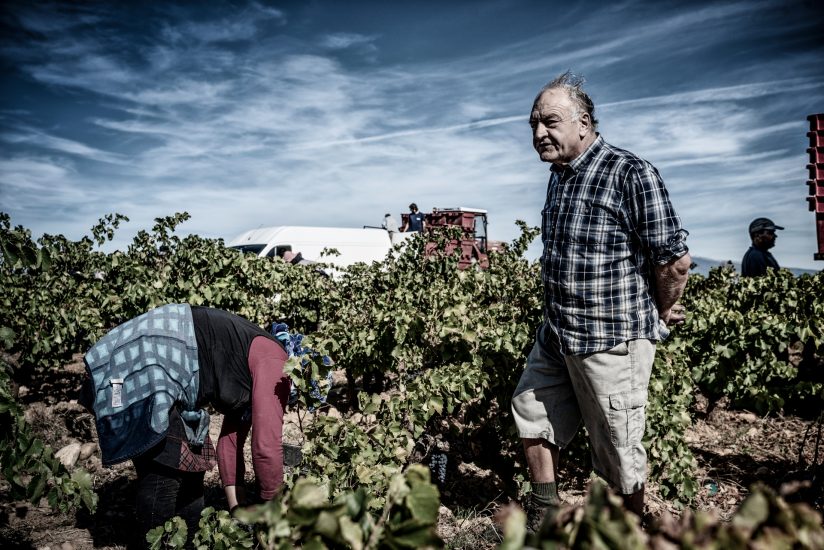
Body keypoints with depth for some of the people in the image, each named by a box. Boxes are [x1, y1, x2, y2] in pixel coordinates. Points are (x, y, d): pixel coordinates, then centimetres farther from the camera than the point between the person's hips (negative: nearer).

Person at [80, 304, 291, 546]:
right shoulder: (272, 362, -12)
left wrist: (237, 504, 20)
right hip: (141, 371, -11)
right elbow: (267, 444, -16)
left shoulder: (250, 372, 17)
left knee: (189, 468, 17)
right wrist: (270, 505, -2)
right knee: (164, 476, -5)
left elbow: (232, 437, 22)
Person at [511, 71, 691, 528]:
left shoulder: (631, 174, -18)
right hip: (555, 334, 9)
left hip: (613, 340, -9)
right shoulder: (559, 173, 9)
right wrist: (558, 323, 18)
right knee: (531, 414, 19)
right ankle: (543, 519, 39)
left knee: (619, 452, 7)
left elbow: (675, 258, -19)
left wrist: (662, 314, -4)